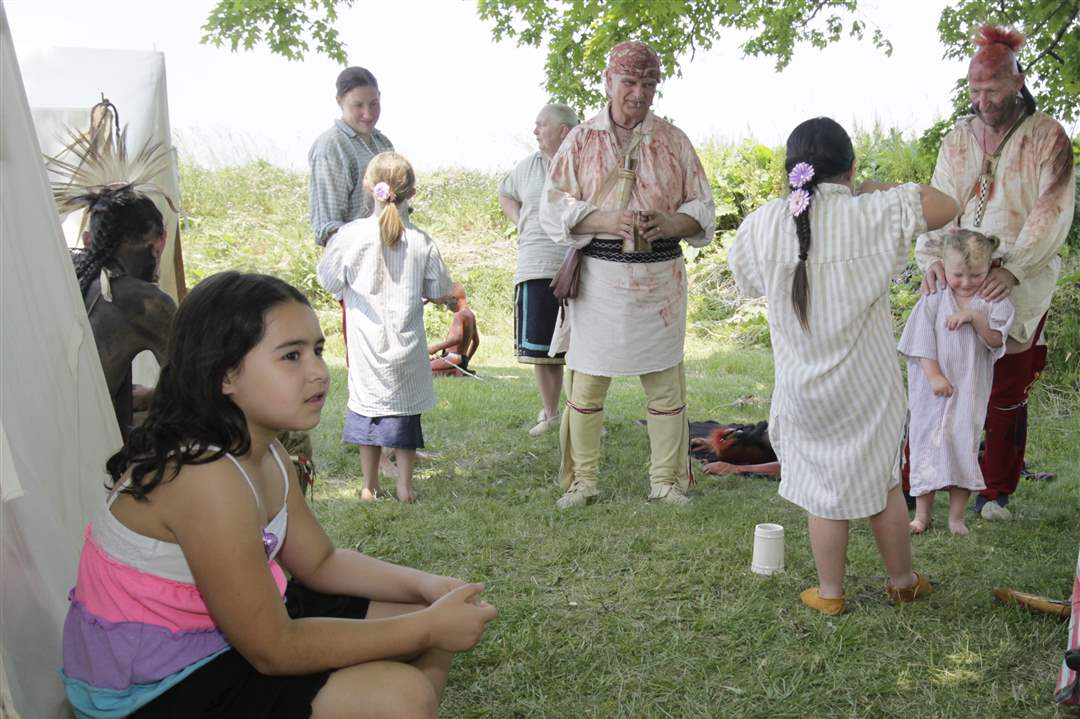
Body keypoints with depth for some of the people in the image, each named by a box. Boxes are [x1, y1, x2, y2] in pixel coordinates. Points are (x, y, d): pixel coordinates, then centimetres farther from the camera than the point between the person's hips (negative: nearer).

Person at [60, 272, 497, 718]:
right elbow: (273, 650, -25)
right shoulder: (205, 476, -29)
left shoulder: (264, 452, 0)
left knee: (428, 616, 8)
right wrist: (427, 628, -21)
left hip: (228, 629, 9)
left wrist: (425, 586, -8)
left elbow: (321, 562, 9)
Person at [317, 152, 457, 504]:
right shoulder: (421, 242, -7)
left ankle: (369, 487, 19)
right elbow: (440, 292, 1)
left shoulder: (350, 234, -10)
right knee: (405, 409, 10)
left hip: (367, 342, 0)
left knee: (367, 404, 11)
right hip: (406, 343, 0)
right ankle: (405, 486, 13)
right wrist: (453, 303, 23)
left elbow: (330, 280, 2)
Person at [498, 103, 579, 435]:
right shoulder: (527, 167, 10)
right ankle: (550, 413, 21)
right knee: (541, 347, 7)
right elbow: (505, 195, 28)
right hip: (537, 269, 4)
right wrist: (521, 222, 12)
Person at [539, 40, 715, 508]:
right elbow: (554, 207, -1)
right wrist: (605, 220, -18)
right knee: (586, 381, 2)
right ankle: (581, 481, 16)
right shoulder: (581, 141, 5)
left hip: (660, 276, 1)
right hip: (598, 277, -1)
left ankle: (667, 481, 19)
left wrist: (668, 224, -13)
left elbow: (703, 208, 9)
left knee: (665, 382, 6)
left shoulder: (674, 141, 8)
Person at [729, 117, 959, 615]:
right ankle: (902, 582, 34)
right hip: (868, 383, 0)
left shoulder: (762, 225, -7)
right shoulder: (872, 214, -13)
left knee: (823, 487, 13)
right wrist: (881, 190, 7)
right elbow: (944, 206, -4)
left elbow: (742, 272, 12)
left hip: (803, 389, 1)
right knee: (882, 480, 18)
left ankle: (830, 593, 26)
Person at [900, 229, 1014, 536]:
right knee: (926, 444, 5)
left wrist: (975, 318, -22)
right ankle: (922, 514, 17)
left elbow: (996, 341, -9)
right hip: (933, 390, 0)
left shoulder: (993, 302, 0)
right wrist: (934, 376, -13)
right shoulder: (933, 300, -2)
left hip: (970, 390, 0)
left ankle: (957, 516, 15)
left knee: (964, 446, 4)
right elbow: (922, 342, -5)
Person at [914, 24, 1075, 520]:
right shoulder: (956, 141, 10)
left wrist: (1013, 270, -26)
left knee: (1007, 395, 5)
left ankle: (995, 492, 20)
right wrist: (933, 260, -16)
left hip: (1017, 290, -2)